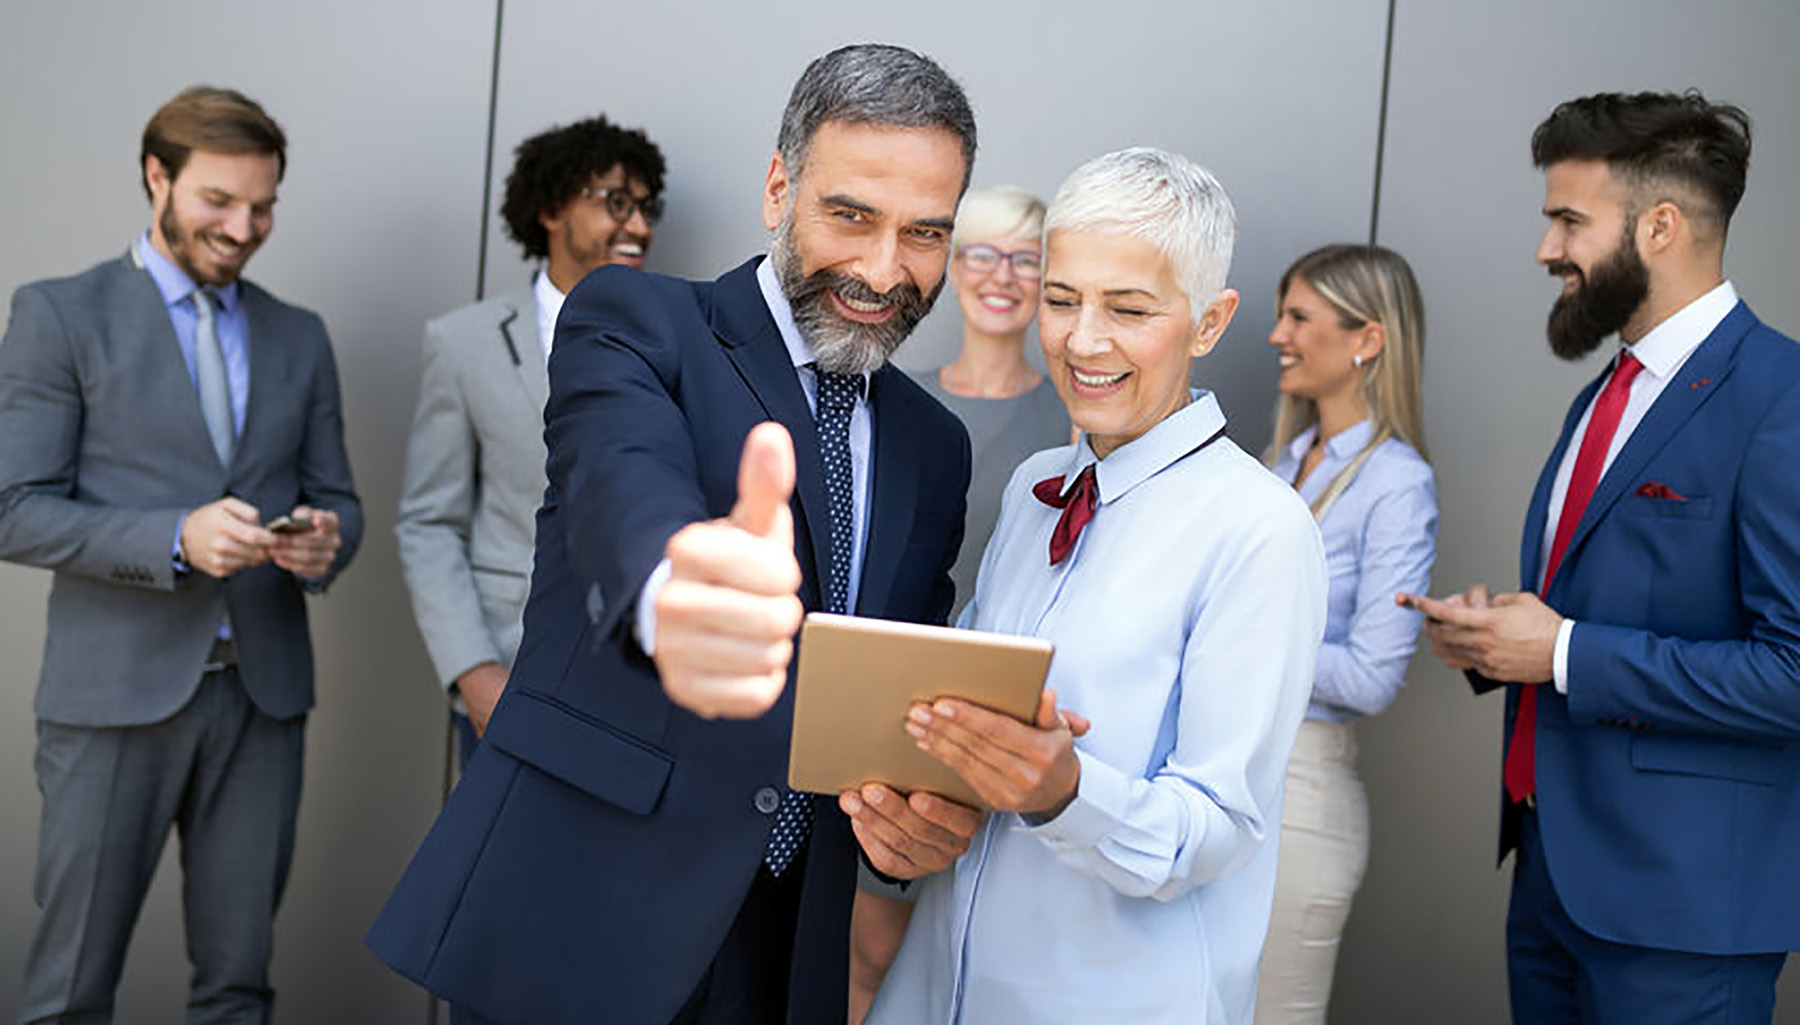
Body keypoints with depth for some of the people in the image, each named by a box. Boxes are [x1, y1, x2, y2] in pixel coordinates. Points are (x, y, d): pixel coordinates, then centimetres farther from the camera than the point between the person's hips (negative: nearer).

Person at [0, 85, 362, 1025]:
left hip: (262, 691, 4)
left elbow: (335, 497, 15)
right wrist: (175, 539, -20)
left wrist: (324, 538, -9)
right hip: (115, 694, -3)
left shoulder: (299, 337, 13)